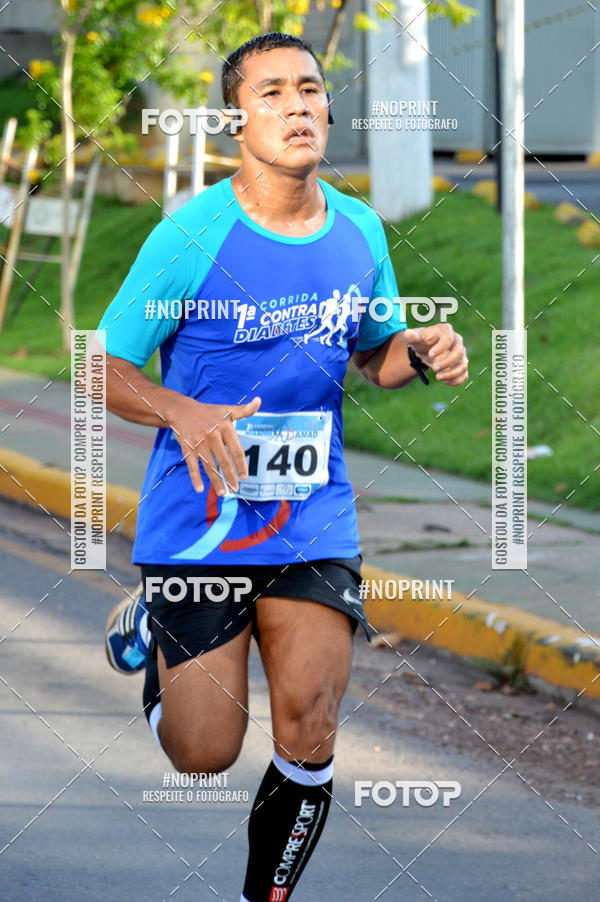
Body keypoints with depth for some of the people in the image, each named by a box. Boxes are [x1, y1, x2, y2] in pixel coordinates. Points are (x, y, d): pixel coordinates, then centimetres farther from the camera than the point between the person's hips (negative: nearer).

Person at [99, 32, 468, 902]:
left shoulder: (359, 231, 3)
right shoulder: (192, 233, -12)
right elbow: (107, 367, -7)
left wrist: (419, 348, -5)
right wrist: (184, 413, -26)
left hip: (314, 518, 3)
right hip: (198, 522, -3)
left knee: (308, 740, -8)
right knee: (205, 754, 1)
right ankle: (148, 626, 33)